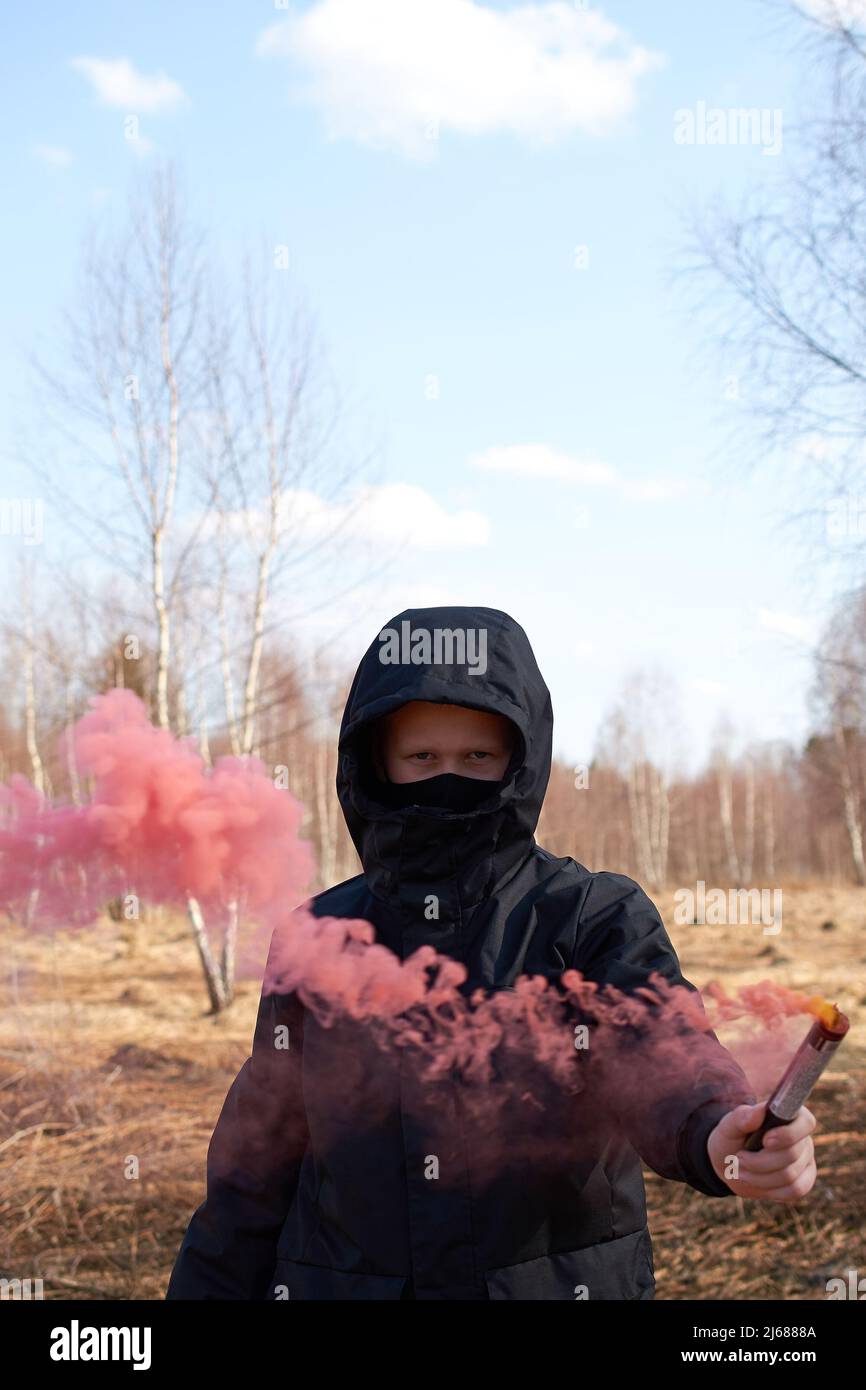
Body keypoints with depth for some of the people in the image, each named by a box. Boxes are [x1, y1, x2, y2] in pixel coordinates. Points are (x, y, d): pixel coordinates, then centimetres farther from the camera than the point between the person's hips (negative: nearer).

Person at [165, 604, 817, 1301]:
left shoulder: (597, 917, -6)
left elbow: (655, 1045, -26)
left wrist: (718, 1131, -46)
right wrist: (205, 1288, 7)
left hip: (561, 1282, -2)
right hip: (340, 1284, 2)